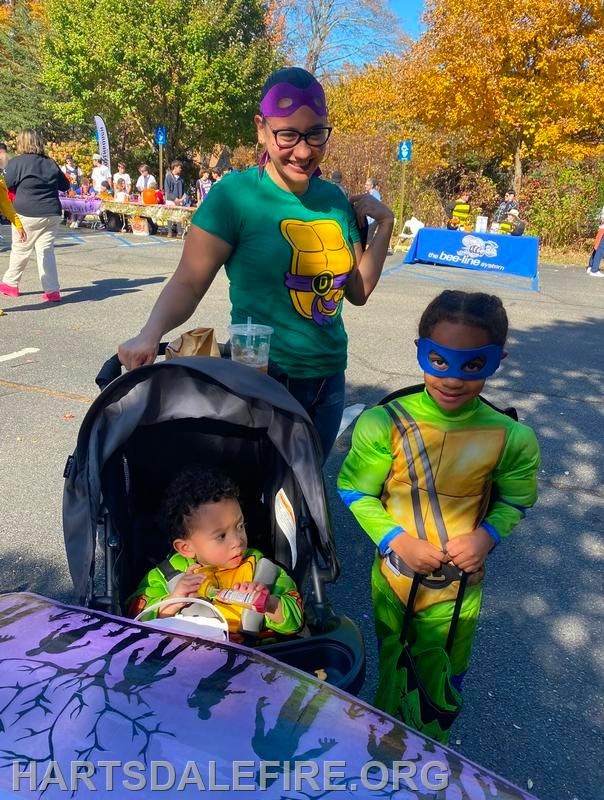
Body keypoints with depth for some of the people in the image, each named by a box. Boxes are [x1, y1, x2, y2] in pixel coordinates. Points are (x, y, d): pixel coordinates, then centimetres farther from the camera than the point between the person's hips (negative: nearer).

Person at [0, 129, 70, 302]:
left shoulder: (16, 162, -7)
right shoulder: (50, 163, 6)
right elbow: (65, 185, 16)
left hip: (27, 214, -3)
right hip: (52, 214, 3)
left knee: (20, 250, 12)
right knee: (46, 251, 5)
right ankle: (52, 290, -3)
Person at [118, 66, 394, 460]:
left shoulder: (335, 199, 4)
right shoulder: (235, 195, -12)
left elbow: (357, 291, 10)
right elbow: (188, 284, -14)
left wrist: (385, 225, 0)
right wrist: (152, 333, -31)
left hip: (329, 380, 6)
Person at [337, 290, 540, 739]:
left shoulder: (509, 438, -18)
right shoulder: (385, 424, -22)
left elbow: (516, 499, -1)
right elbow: (354, 491, -11)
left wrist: (487, 536, -19)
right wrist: (396, 540, -22)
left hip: (460, 585, 1)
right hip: (395, 573, 0)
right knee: (392, 669, 26)